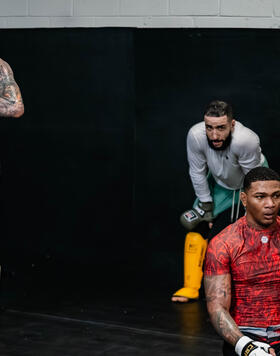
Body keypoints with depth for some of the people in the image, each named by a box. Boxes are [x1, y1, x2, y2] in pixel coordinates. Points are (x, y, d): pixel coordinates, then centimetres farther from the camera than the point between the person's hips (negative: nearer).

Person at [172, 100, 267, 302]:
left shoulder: (246, 140, -42)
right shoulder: (196, 136, -32)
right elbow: (198, 172, -14)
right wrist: (206, 205, -9)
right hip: (219, 183, 3)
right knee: (197, 226, -5)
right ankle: (191, 287, 4)